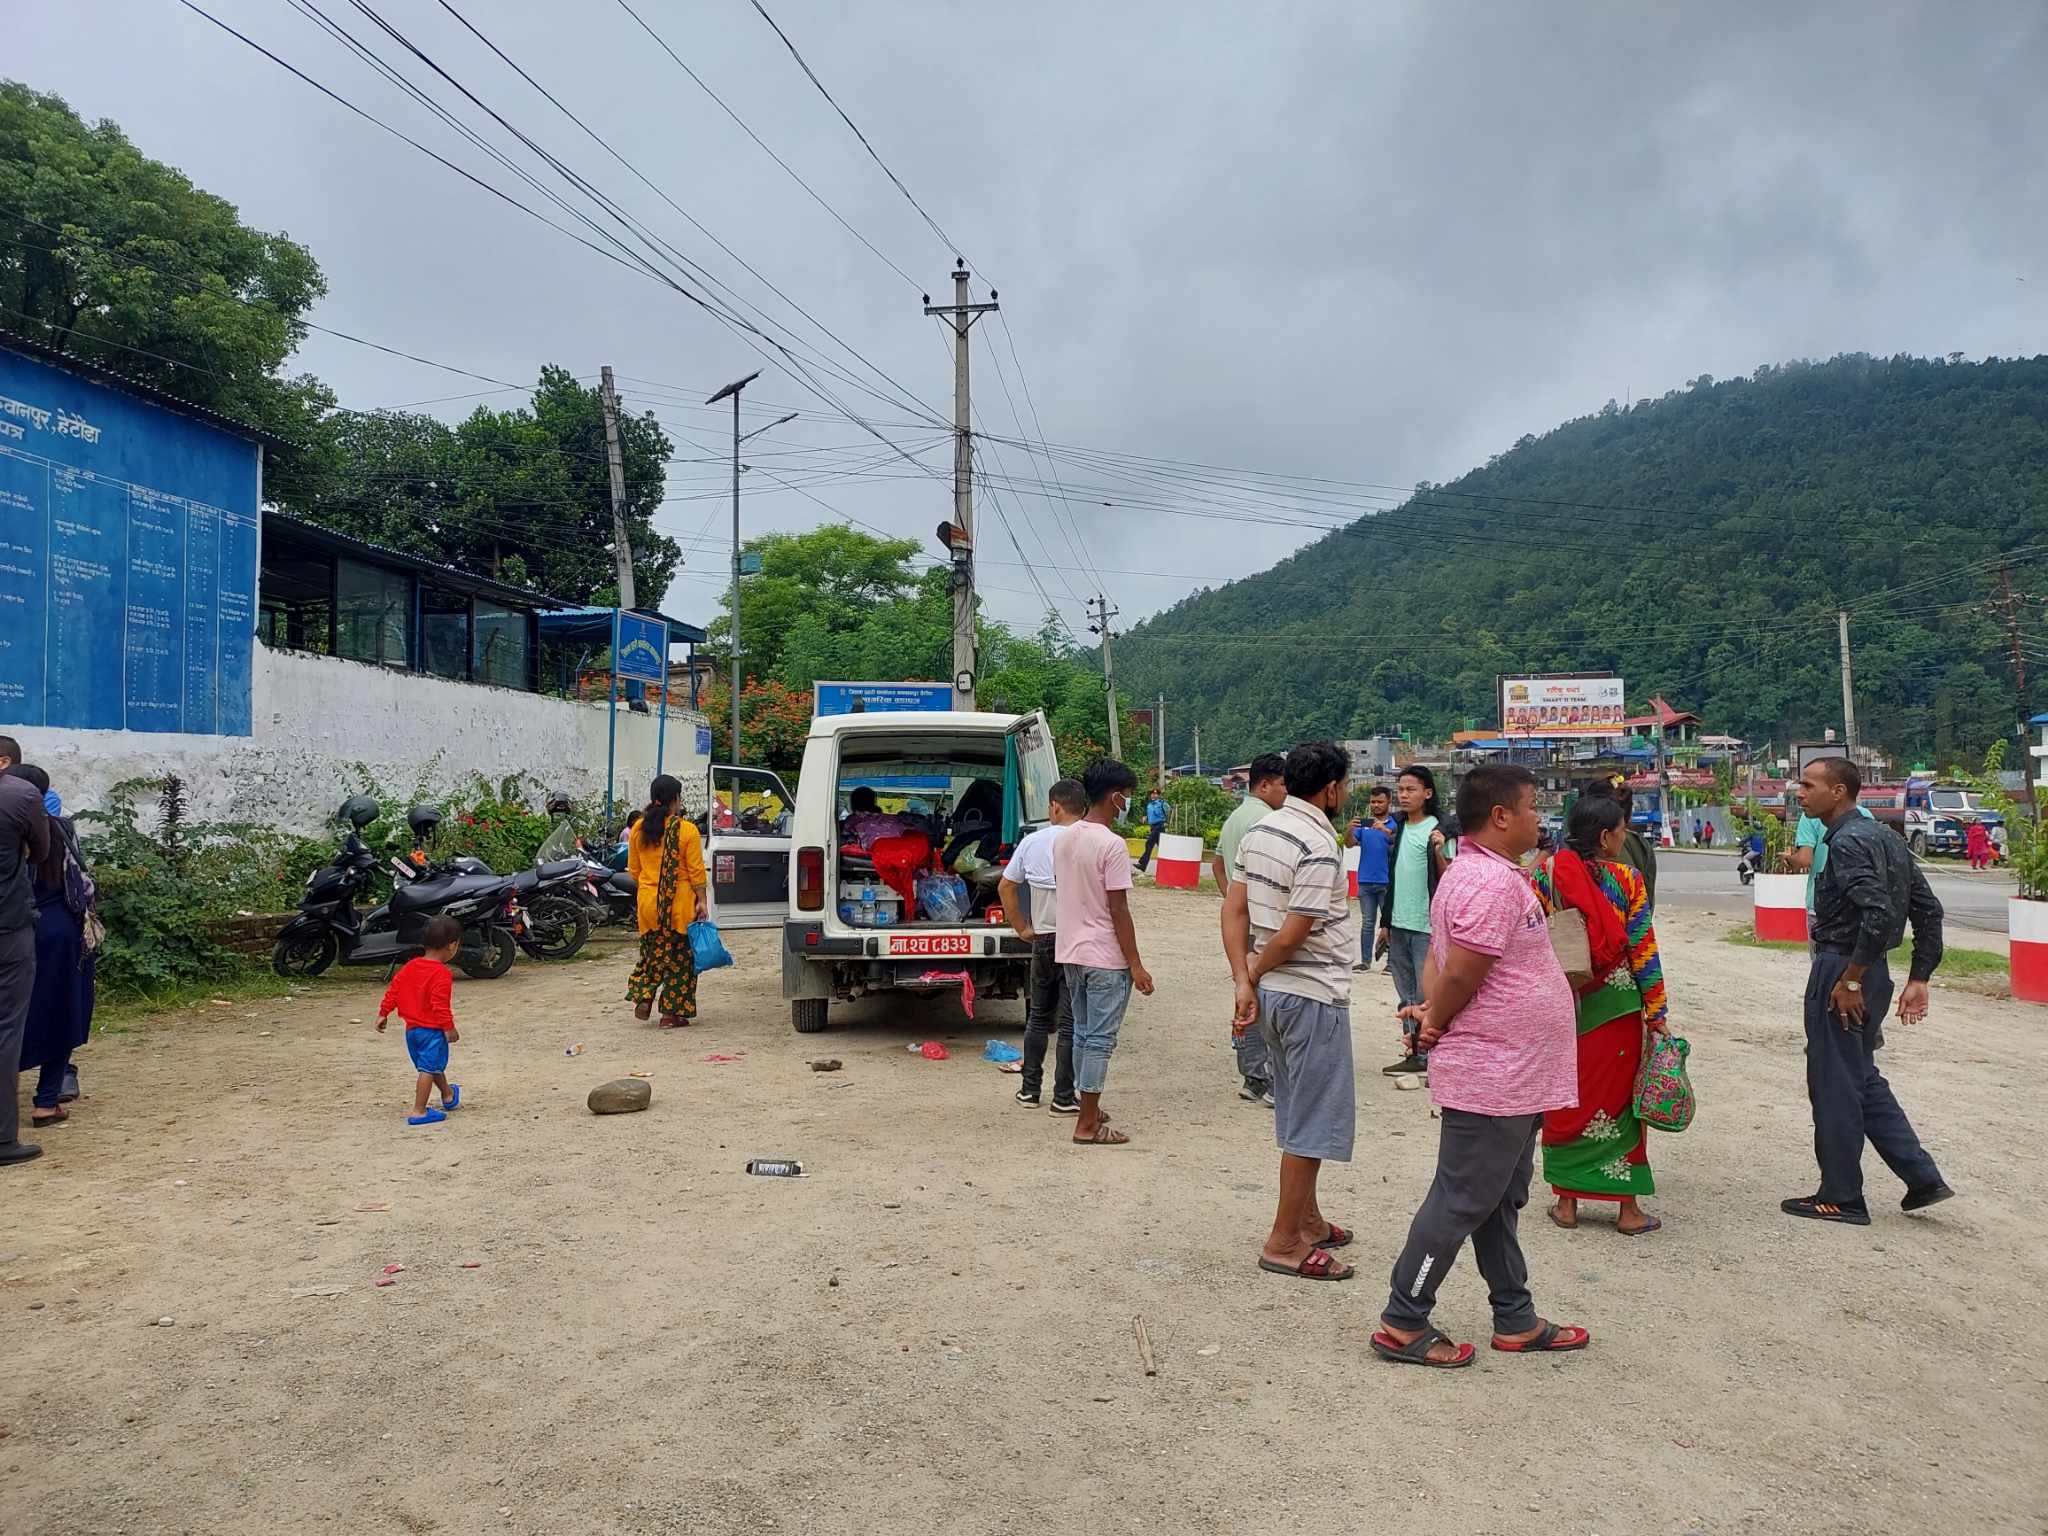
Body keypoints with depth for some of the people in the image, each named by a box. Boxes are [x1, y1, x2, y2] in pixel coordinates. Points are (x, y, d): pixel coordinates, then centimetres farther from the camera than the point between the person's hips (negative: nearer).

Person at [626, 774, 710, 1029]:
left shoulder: (640, 829, 3)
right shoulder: (687, 830, -11)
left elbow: (633, 869, 10)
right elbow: (696, 870, -11)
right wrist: (701, 900, -4)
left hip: (648, 902, 4)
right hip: (680, 903, -4)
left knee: (653, 952, 21)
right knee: (679, 956, 6)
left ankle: (643, 999, 7)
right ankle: (672, 1013, 8)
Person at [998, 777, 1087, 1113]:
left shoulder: (1032, 841, 1)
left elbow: (1005, 887, 6)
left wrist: (1022, 928, 11)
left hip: (1042, 939, 4)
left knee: (1038, 1016, 18)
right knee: (1070, 1022, 4)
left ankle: (1030, 1089, 24)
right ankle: (1063, 1097, 9)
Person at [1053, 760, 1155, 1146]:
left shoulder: (1064, 839, 6)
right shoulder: (1112, 845, -18)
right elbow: (1118, 910, -18)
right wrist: (1136, 965, -13)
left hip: (1070, 952, 8)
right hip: (1105, 957, -8)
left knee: (1083, 1033, 17)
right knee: (1100, 1039, -1)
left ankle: (1089, 1109, 27)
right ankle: (1088, 1125, 3)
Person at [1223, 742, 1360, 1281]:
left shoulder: (1260, 832, 7)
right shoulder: (1319, 848, -20)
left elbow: (1234, 911, 4)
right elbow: (1290, 937, -21)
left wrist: (1243, 982, -2)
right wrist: (1253, 975, -4)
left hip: (1273, 993, 9)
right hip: (1314, 997, -9)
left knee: (1295, 1115, 20)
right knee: (1316, 1121, 2)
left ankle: (1308, 1220, 34)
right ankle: (1284, 1244, 9)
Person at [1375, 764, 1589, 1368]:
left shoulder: (1475, 874, 12)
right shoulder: (1494, 882, -22)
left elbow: (1437, 961, 14)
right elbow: (1461, 975, -25)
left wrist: (1432, 1013, -3)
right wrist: (1435, 1023, -7)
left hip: (1510, 1077, 10)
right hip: (1492, 1078, -10)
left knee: (1500, 1201, 19)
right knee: (1461, 1202, -1)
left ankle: (1516, 1321, 31)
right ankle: (1402, 1325, 9)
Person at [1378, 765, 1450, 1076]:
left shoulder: (1439, 829, -8)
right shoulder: (1400, 829, 13)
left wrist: (1438, 851, -30)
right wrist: (1385, 922, 19)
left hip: (1427, 926, -7)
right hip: (1398, 925, 7)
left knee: (1427, 996, -6)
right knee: (1406, 996, 11)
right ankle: (1414, 1054, 19)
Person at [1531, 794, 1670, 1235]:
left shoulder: (1546, 872, -4)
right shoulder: (1627, 879, -8)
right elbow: (1643, 950, -6)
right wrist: (1656, 1012, 1)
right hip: (1614, 1005, -1)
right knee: (1617, 1100, 9)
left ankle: (1566, 1202, 17)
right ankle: (1628, 1209, 17)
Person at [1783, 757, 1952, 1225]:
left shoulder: (1848, 842, -17)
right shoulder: (1884, 836, 13)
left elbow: (1879, 914, -28)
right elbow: (1928, 909, 14)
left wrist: (1849, 980, -21)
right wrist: (1918, 979, 14)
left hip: (1841, 973, -10)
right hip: (1872, 973, 10)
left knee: (1834, 1085, 1)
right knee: (1862, 1079, 20)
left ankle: (1840, 1199, 12)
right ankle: (1923, 1178, 22)